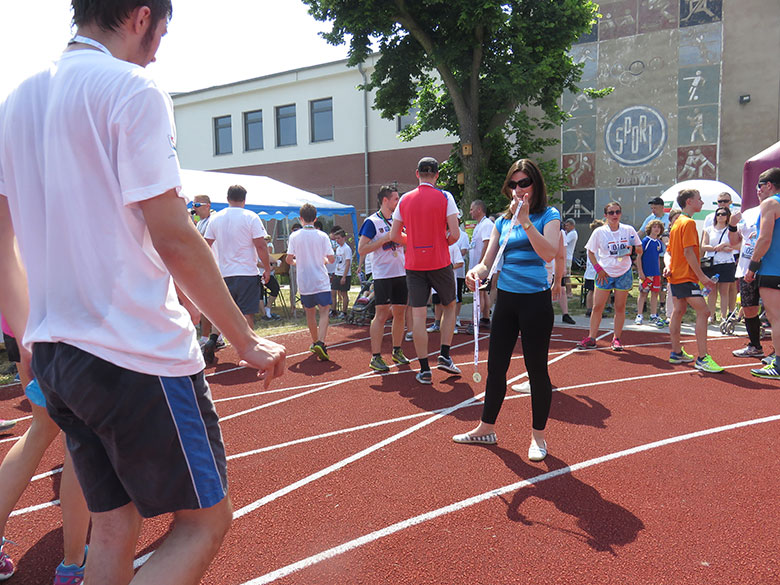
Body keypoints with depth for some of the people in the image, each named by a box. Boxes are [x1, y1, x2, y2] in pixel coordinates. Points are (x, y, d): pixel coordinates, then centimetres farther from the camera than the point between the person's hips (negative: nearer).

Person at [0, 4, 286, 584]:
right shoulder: (131, 87, -9)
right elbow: (172, 238, -16)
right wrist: (248, 341, -9)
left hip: (51, 355, 8)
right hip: (139, 354, -8)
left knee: (114, 527, 18)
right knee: (205, 521, 6)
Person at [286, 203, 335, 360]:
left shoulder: (294, 236, -3)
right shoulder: (322, 236, -4)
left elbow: (289, 259, -4)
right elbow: (331, 259, -5)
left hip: (304, 281, 2)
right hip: (321, 281, -2)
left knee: (310, 312, 16)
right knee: (324, 311, -1)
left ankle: (315, 342, 29)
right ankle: (320, 343, -20)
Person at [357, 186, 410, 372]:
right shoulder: (372, 222, -6)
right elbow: (362, 250, -12)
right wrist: (385, 239, -16)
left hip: (401, 273, 7)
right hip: (383, 275, -6)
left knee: (400, 313, 11)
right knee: (381, 314, -7)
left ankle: (397, 351, 25)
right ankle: (375, 357, -2)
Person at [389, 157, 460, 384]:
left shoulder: (405, 200, 4)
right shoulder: (444, 197, -4)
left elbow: (394, 236, 7)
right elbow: (454, 234, -11)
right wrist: (445, 243, 9)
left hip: (413, 265, 2)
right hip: (440, 263, -1)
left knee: (418, 315, 3)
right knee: (449, 307, 19)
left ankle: (424, 369, 5)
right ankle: (444, 355, 12)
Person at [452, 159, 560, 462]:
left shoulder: (548, 215, -3)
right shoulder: (502, 221, 11)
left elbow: (549, 252, -21)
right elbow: (487, 262, 8)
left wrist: (525, 220, -23)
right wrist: (475, 272, -14)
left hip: (536, 300, -5)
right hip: (506, 299, 5)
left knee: (536, 369, 3)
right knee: (495, 366, 11)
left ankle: (538, 436, 20)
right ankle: (486, 428, 27)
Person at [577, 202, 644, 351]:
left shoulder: (629, 230, 0)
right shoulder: (599, 232, -4)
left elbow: (640, 251, 9)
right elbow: (590, 252, 4)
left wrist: (634, 249, -14)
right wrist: (599, 269, -5)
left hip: (624, 273, 1)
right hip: (604, 273, -1)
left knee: (620, 307, 4)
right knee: (597, 307, -2)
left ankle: (616, 339, 14)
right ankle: (591, 338, 6)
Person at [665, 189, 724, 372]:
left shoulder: (677, 223, 17)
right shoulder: (689, 222, -12)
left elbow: (670, 251, 19)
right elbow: (688, 251, -19)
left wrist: (668, 266, 4)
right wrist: (702, 276, -18)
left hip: (675, 275, 11)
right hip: (686, 277, -11)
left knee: (678, 311, 13)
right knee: (703, 311, -13)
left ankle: (676, 353, 21)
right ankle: (702, 358, -15)